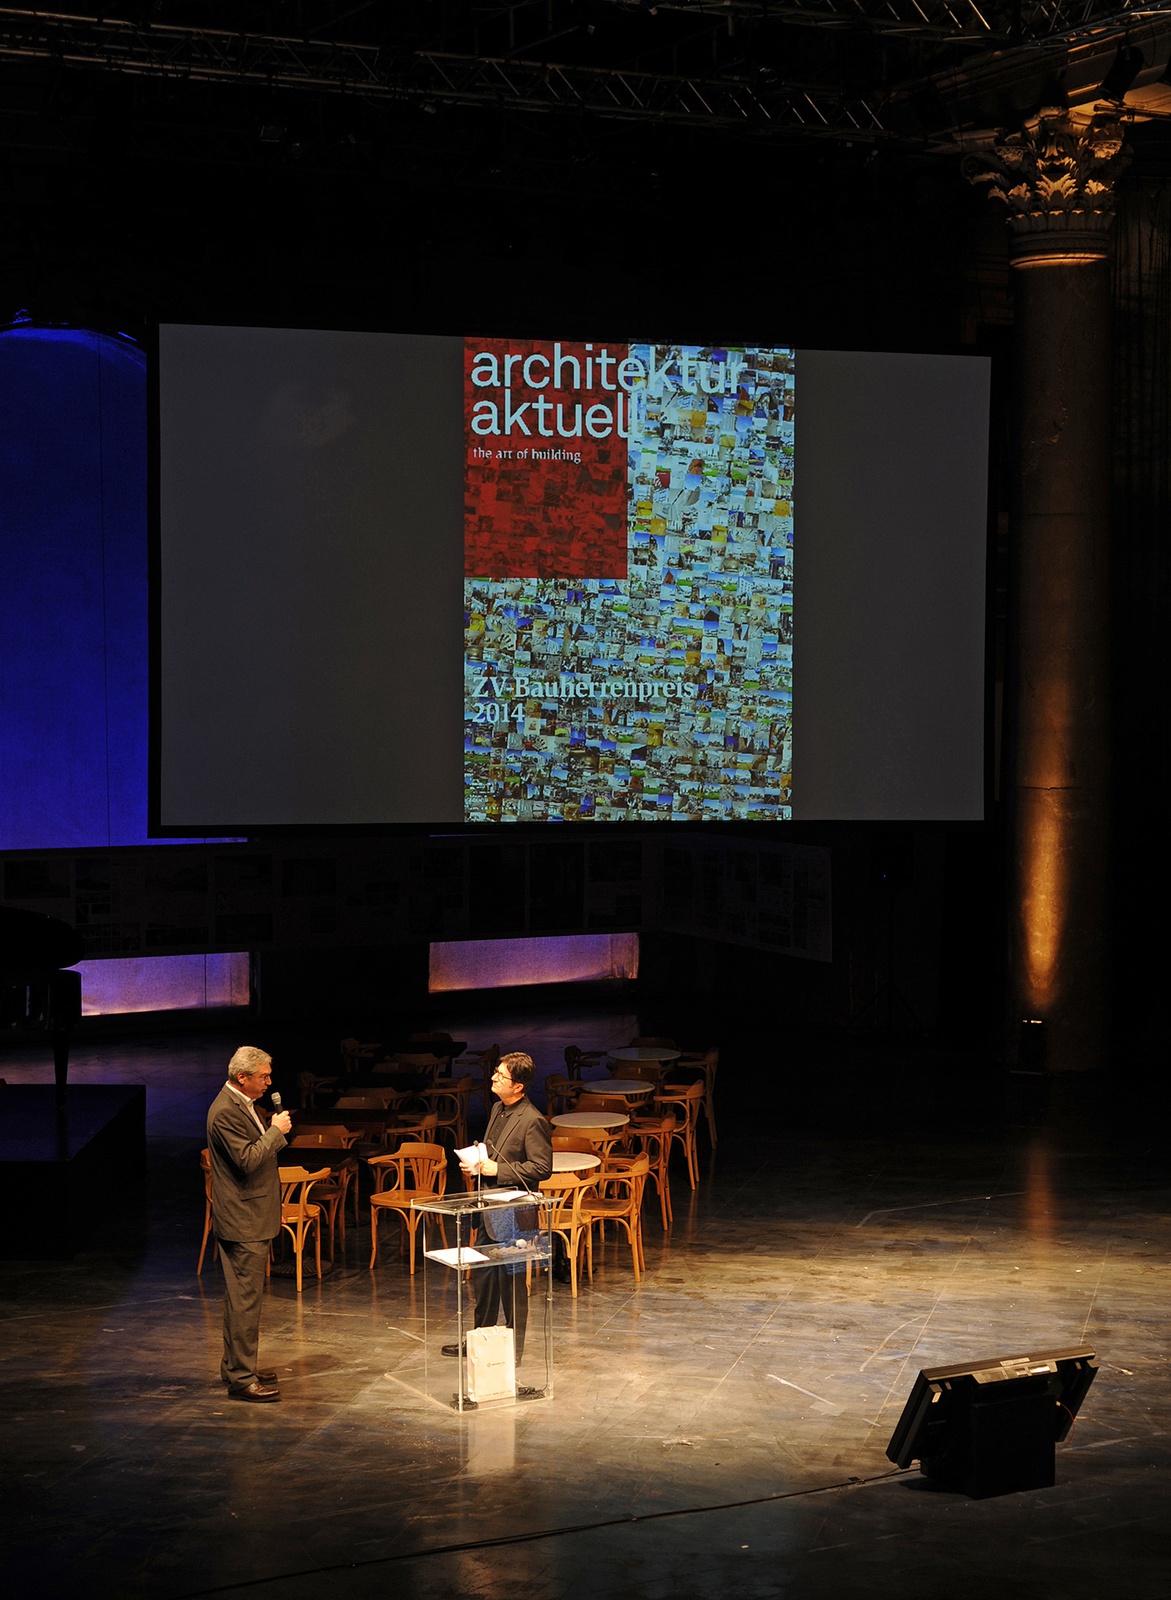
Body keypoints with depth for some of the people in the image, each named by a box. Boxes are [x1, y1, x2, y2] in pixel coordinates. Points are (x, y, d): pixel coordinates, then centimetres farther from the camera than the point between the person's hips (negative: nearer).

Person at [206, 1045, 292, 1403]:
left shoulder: (240, 1105, 14)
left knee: (240, 1297, 17)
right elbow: (247, 1160, -26)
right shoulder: (226, 1111, -20)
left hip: (250, 1218, 11)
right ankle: (242, 1378, -4)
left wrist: (274, 1132, 11)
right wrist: (275, 1130, -19)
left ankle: (235, 1367, 27)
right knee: (245, 1299, -8)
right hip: (243, 1222, -11)